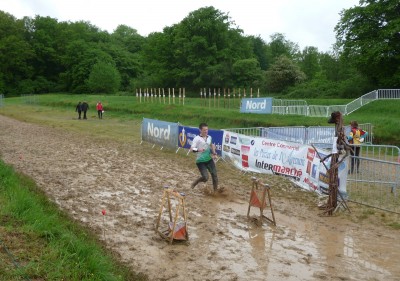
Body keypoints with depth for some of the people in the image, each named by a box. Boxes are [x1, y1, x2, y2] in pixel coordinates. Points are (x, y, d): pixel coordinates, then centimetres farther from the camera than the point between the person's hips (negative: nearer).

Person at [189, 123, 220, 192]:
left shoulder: (209, 138, 7)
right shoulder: (197, 138, -11)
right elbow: (191, 149, -17)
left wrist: (214, 153, 15)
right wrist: (198, 150, -35)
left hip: (209, 159, 5)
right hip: (200, 161, -5)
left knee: (214, 174, -1)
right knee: (205, 177, -11)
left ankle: (216, 189, 14)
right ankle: (194, 183, 16)